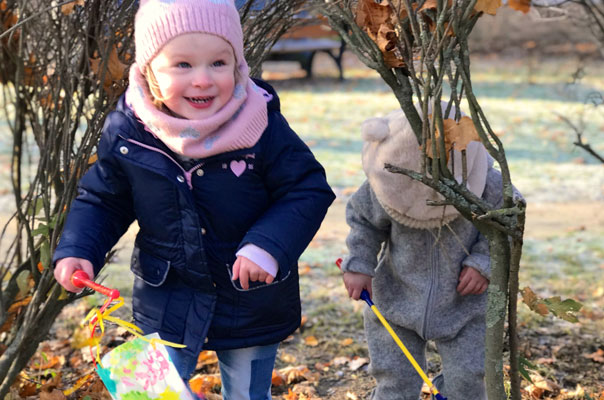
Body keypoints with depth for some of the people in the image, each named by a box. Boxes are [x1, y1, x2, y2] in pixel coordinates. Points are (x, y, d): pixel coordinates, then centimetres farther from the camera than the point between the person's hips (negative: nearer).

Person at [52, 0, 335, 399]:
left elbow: (308, 191, -13)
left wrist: (270, 245, -28)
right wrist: (77, 250, -13)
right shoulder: (126, 133, -13)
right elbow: (103, 199, 2)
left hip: (252, 302, -1)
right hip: (166, 303, 1)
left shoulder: (263, 127, -21)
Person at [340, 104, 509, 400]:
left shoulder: (488, 186, -24)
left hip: (464, 306, 0)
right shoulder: (385, 187, -22)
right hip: (396, 303, 1)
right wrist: (358, 265, -9)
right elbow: (362, 218, -1)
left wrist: (483, 263, -16)